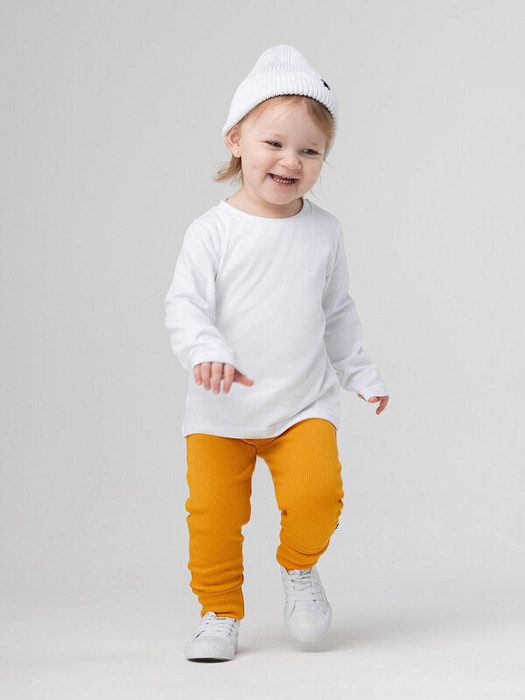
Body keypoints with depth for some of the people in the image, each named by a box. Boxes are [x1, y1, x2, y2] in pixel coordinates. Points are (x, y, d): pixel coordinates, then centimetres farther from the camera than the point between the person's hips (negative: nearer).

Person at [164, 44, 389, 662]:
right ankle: (220, 613, 21)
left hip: (304, 403, 1)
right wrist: (207, 353, -32)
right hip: (221, 410, -1)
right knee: (213, 511, -2)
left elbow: (338, 311, 16)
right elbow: (185, 307, -13)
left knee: (317, 493, -16)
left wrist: (361, 373, 20)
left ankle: (299, 568, 16)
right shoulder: (212, 232, -7)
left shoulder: (324, 232, 4)